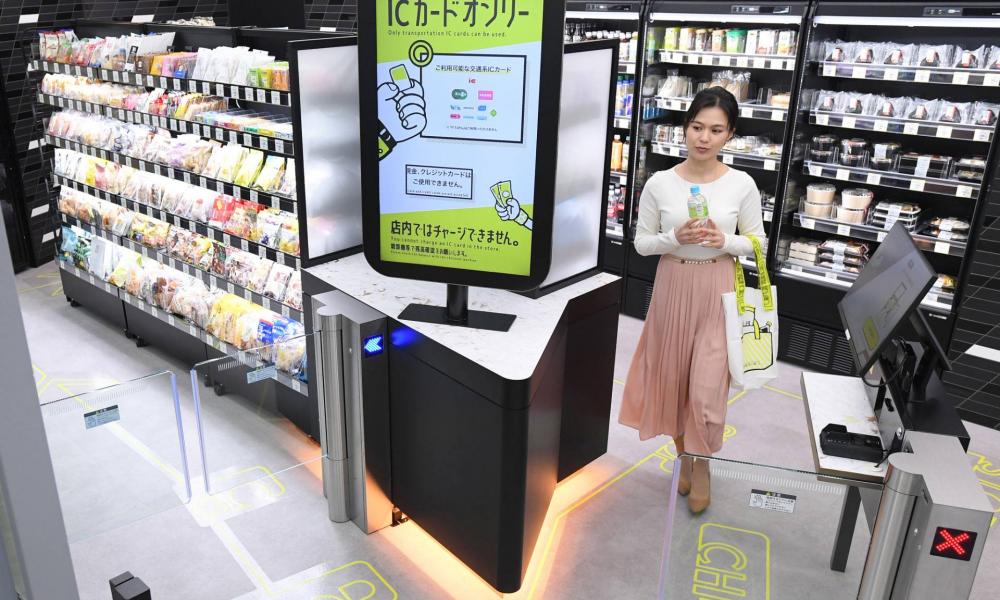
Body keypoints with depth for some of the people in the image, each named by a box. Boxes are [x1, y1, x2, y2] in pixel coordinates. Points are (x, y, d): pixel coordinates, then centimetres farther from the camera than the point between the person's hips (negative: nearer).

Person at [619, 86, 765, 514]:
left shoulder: (742, 185, -7)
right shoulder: (659, 183, -6)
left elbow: (757, 240, 3)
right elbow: (641, 243, -1)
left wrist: (725, 242, -17)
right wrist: (676, 238, -19)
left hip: (718, 291, -1)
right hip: (673, 287, 2)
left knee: (707, 387, -2)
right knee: (672, 376, 13)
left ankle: (702, 466, 26)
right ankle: (683, 455, 38)